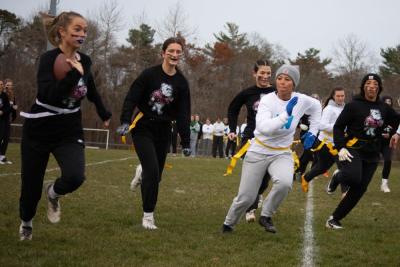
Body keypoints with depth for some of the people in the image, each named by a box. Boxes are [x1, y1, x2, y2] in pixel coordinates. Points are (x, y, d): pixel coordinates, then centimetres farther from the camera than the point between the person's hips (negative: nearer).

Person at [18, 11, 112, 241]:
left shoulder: (84, 61, 1)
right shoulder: (49, 59, -17)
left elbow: (91, 91, 22)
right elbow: (48, 95, -32)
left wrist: (105, 114, 31)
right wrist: (74, 73, -35)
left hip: (70, 132, 4)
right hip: (39, 131, -3)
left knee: (75, 177, -23)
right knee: (31, 185, 5)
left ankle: (54, 193, 14)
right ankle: (26, 223, 40)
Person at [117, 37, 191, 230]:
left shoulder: (181, 82, 1)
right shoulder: (149, 74, -9)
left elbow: (183, 114, 1)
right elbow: (131, 98, -9)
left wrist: (186, 142, -2)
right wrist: (125, 122, -22)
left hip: (163, 132, 4)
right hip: (143, 129, -4)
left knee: (156, 175, 1)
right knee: (152, 171, -13)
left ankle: (141, 174, 34)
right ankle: (148, 215, -3)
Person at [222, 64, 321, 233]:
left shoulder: (301, 101, -8)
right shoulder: (267, 100, -18)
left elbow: (316, 107, 16)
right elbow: (264, 128, -35)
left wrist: (312, 132, 9)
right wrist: (286, 114, -38)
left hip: (282, 154, 2)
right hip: (259, 152, -2)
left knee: (284, 183, -31)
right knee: (246, 197, 0)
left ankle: (266, 216, -5)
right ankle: (228, 224, 30)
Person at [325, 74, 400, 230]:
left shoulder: (384, 108, 10)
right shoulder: (354, 105, -5)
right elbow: (338, 127, -6)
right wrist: (341, 148, -17)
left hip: (372, 155, 5)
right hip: (353, 149, -5)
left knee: (359, 190, 0)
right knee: (353, 177, -31)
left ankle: (335, 218, 12)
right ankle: (337, 177, 5)